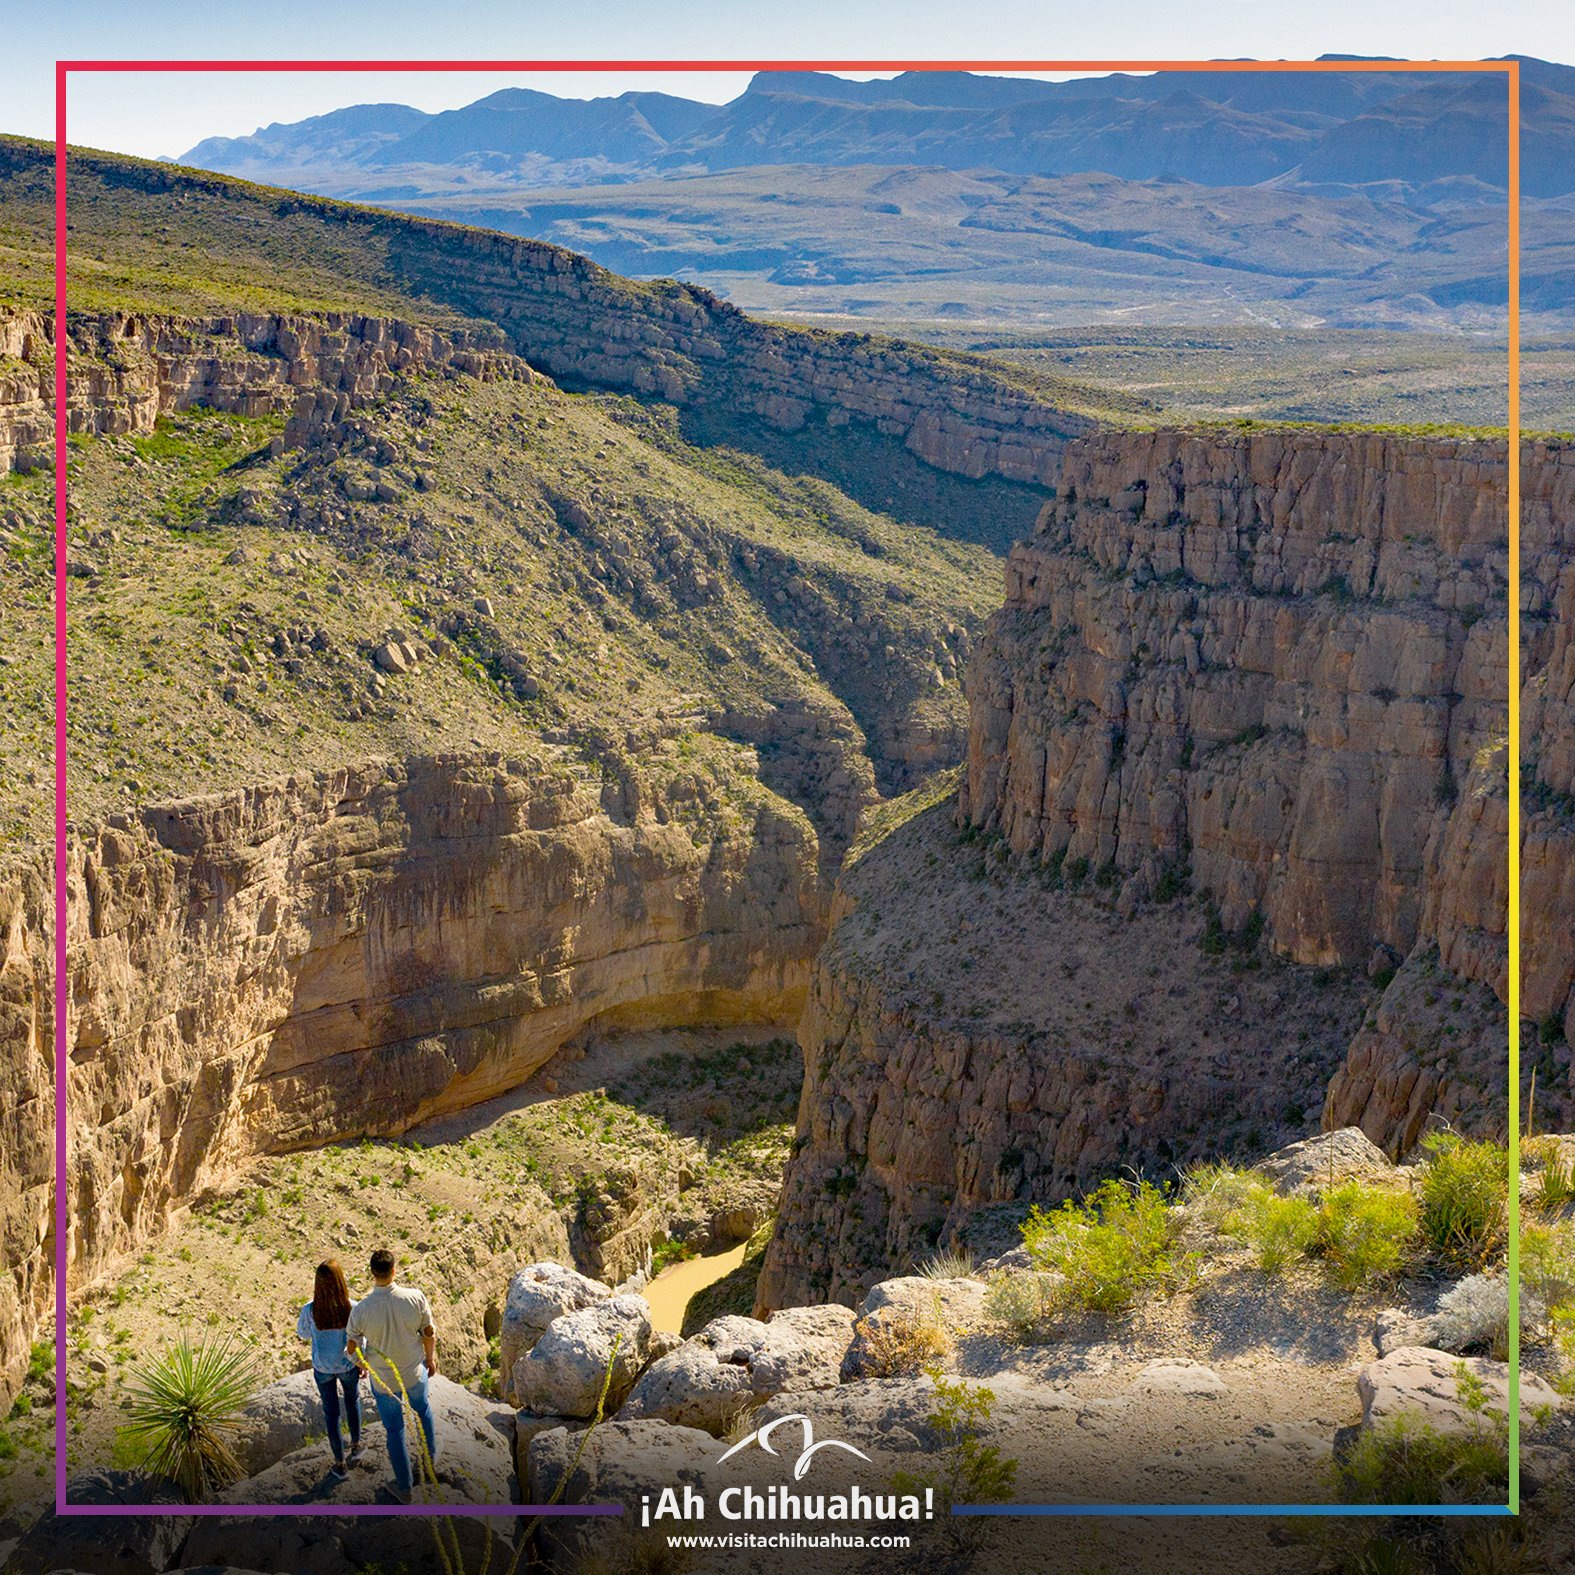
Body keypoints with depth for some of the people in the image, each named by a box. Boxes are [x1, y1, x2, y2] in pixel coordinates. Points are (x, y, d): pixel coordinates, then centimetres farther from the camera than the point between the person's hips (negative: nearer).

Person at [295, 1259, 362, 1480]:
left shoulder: (310, 1310, -26)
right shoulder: (352, 1309, -27)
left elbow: (303, 1333, -4)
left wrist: (313, 1300, -6)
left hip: (323, 1368, 0)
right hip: (347, 1366, 0)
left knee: (331, 1412, 21)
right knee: (353, 1400, 32)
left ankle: (340, 1464, 33)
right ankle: (355, 1445, 49)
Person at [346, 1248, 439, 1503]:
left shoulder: (361, 1309, -26)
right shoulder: (415, 1297, -24)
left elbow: (352, 1346, -11)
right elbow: (429, 1333, -10)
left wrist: (362, 1363, 12)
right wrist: (430, 1358, 11)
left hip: (383, 1380, -1)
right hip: (415, 1374, 1)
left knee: (394, 1430, 19)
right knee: (423, 1409, 33)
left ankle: (404, 1489, 32)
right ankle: (431, 1454, 56)